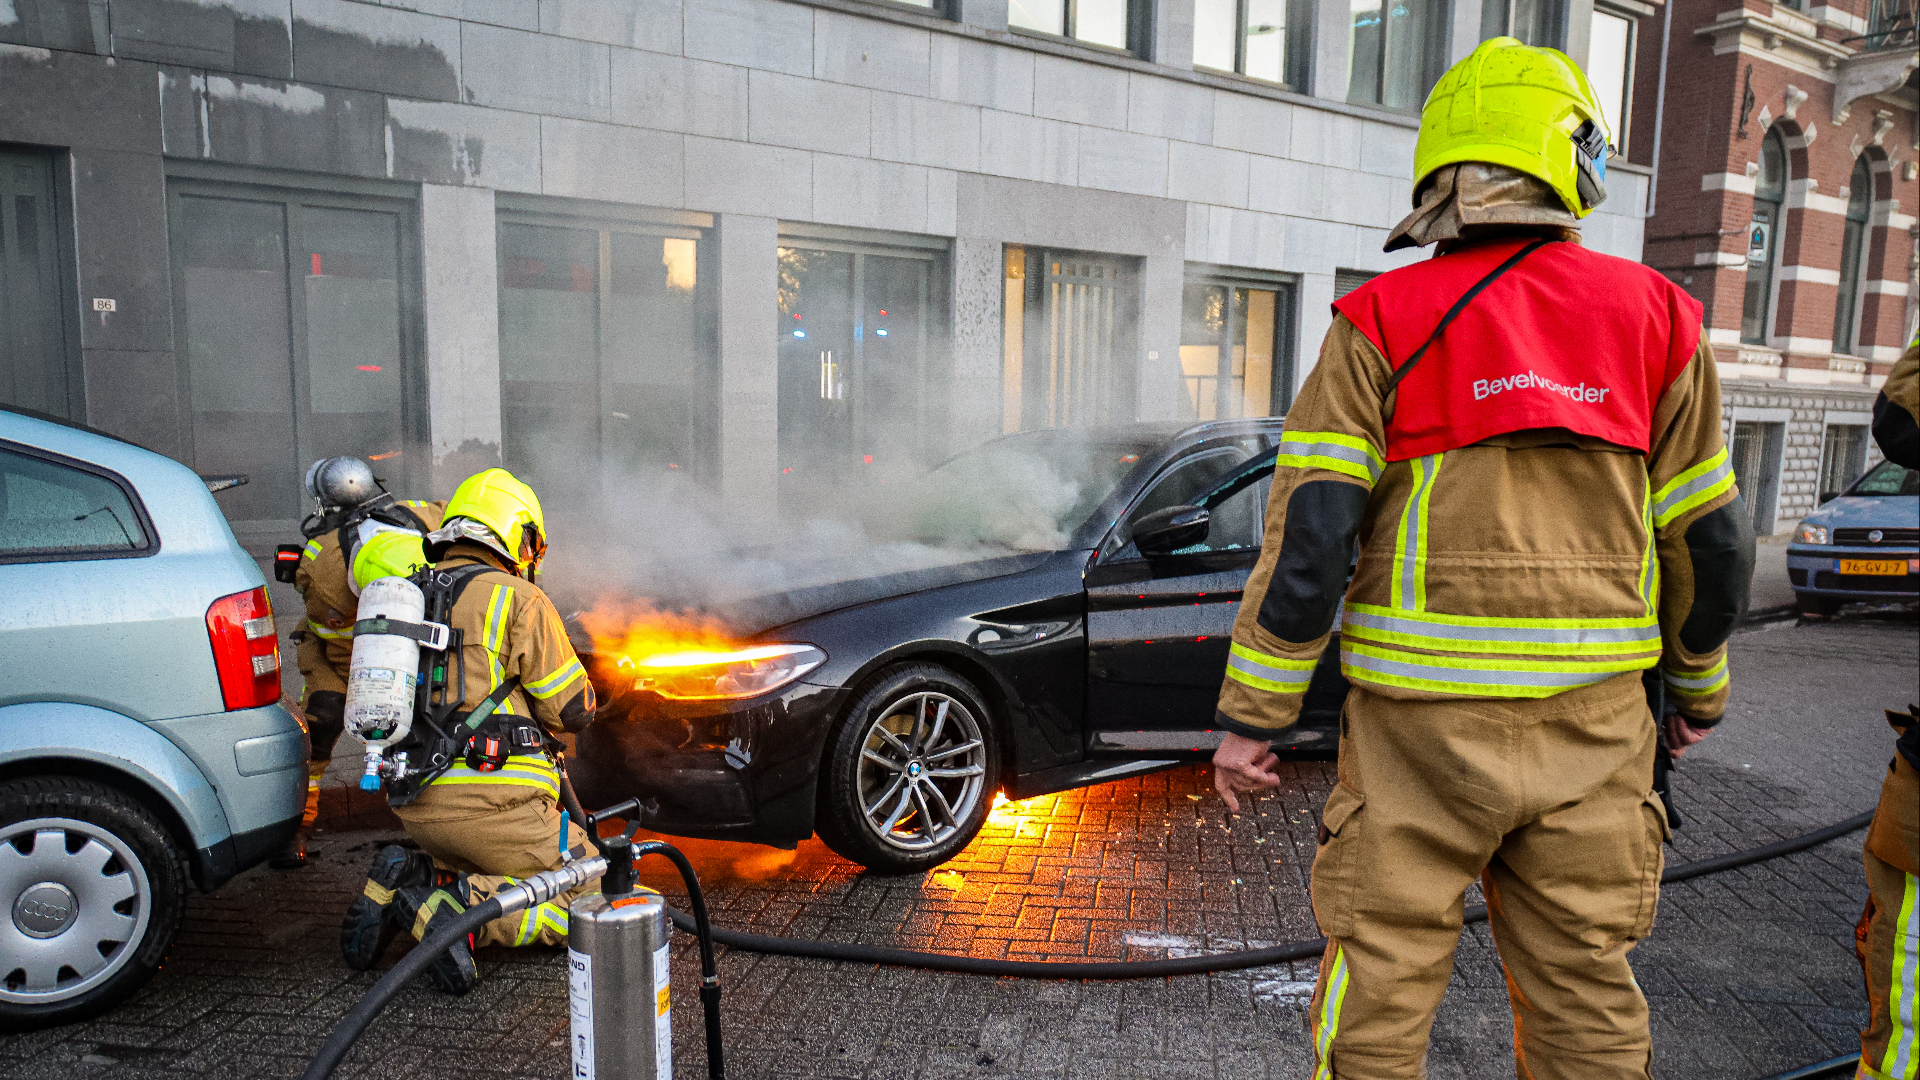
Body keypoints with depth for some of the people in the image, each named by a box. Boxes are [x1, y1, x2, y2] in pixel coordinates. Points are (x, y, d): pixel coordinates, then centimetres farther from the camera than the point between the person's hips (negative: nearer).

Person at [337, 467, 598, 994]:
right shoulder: (518, 599, -7)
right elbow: (573, 710, -4)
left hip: (416, 804, 8)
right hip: (493, 802, -8)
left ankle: (407, 879, 3)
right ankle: (448, 911, -15)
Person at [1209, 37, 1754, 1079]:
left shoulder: (1379, 324, -4)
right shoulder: (1651, 315, 4)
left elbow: (1309, 534, -11)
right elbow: (1711, 540, 9)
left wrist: (1250, 714, -5)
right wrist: (1700, 682, 25)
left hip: (1421, 720, -3)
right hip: (1592, 720, 3)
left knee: (1379, 992, 10)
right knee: (1587, 992, 17)